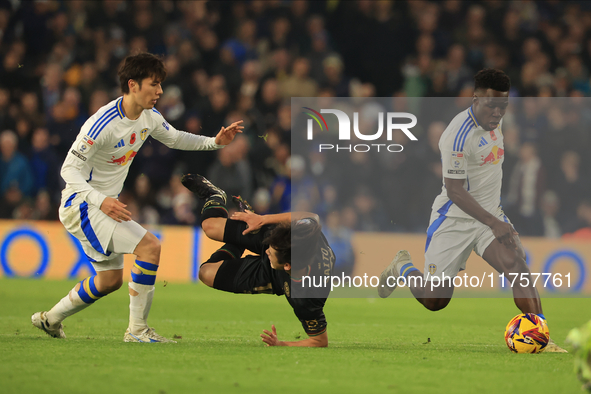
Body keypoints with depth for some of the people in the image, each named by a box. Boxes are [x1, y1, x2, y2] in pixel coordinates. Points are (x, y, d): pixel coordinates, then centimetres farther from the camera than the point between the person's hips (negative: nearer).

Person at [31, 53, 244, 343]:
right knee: (150, 246, -23)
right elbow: (70, 169, -24)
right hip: (82, 202, -9)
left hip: (106, 204, 9)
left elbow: (175, 139, 20)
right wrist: (100, 201, -38)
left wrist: (215, 142, 5)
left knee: (110, 279, 20)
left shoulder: (149, 117, 0)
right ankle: (137, 330, -16)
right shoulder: (104, 123, -26)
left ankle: (50, 319, 37)